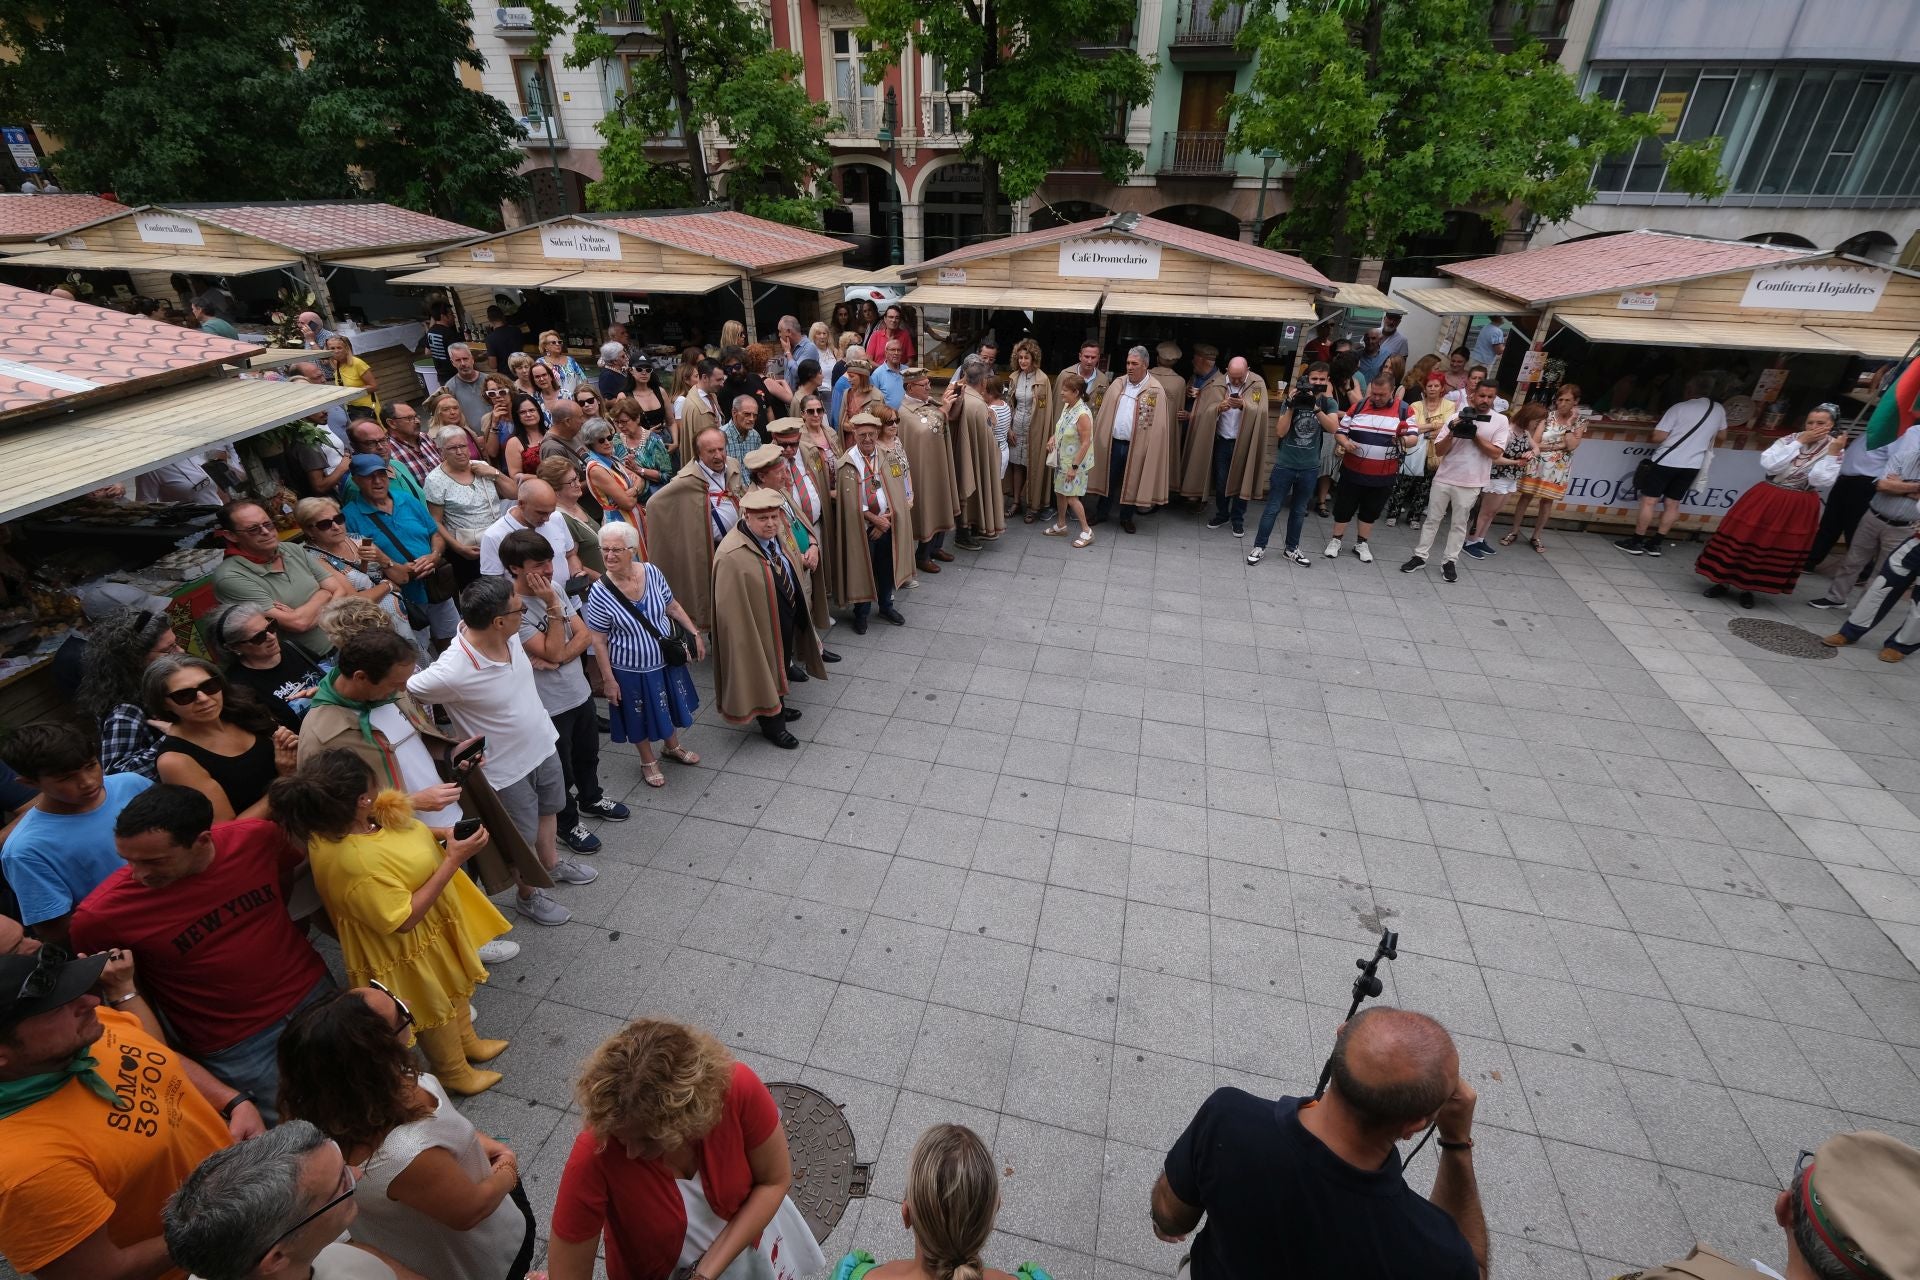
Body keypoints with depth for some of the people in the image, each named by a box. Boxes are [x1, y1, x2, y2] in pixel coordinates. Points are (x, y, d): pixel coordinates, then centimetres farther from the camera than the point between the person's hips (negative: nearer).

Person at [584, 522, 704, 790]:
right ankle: (648, 762, 42)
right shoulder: (600, 593, -23)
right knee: (640, 717, 17)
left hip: (666, 659, 4)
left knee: (669, 705, 25)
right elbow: (598, 640, -15)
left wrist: (695, 633, 1)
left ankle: (673, 747, 52)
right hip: (631, 669, -4)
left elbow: (672, 607, 1)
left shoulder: (652, 572, -14)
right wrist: (608, 679, -13)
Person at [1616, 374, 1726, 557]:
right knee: (1672, 504, 11)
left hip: (1666, 461, -5)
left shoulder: (1680, 408, -10)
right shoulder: (1719, 410, 8)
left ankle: (1636, 542, 3)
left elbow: (1658, 437, -14)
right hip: (1692, 465, 6)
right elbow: (1721, 438, 22)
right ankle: (1655, 543, 14)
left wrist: (1648, 439, 8)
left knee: (1649, 501, 0)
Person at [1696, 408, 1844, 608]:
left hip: (1797, 509, -1)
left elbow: (1821, 482, -14)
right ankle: (1724, 582, 13)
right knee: (1742, 539, 1)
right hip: (1765, 500, 1)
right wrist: (1799, 442, -14)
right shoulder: (1788, 440, 0)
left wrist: (1833, 453, -18)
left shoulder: (1835, 450, -3)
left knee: (1777, 549, 6)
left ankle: (1748, 589, 18)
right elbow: (1768, 465, -15)